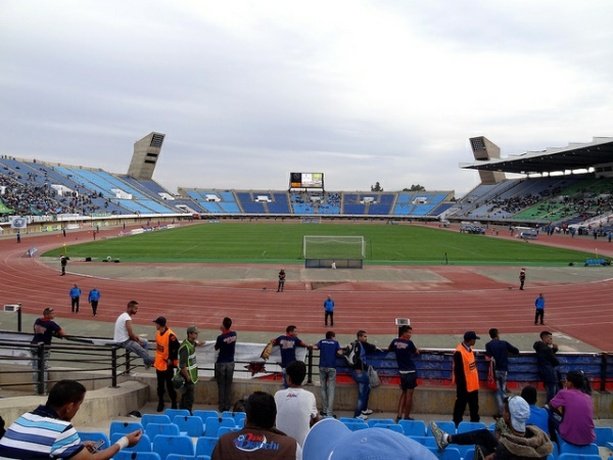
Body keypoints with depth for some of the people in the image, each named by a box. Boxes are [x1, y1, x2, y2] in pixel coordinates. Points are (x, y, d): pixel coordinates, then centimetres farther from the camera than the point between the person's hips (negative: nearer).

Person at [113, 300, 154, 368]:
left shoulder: (124, 315, 9)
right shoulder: (127, 318, -23)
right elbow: (130, 334, -22)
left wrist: (137, 337, 8)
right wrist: (137, 340, -4)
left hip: (123, 338, 11)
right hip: (123, 341, -11)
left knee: (144, 342, 15)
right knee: (141, 350, -15)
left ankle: (147, 362, 16)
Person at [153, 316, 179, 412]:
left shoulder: (170, 335, -23)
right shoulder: (158, 333, 4)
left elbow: (176, 347, -21)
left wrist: (171, 359, -16)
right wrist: (156, 359, 16)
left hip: (167, 365, -8)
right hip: (159, 364, 8)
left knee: (169, 385, 2)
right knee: (160, 386, 16)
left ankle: (174, 404, 15)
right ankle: (160, 403, 29)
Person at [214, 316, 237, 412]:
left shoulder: (220, 337, -19)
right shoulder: (234, 334, -4)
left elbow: (216, 348, -2)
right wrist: (224, 331, 7)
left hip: (221, 363, -4)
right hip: (231, 363, 4)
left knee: (221, 386, 6)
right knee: (229, 385, 11)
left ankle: (221, 407, 12)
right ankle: (228, 406, 16)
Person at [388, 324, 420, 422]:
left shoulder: (395, 341, 2)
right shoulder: (409, 343, -13)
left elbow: (389, 349, 20)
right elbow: (417, 352, 2)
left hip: (402, 372, 6)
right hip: (410, 372, -6)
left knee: (403, 394, 16)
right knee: (409, 395, 2)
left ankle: (399, 416, 10)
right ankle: (406, 417, 7)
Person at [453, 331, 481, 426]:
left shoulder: (469, 349, 4)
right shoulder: (459, 352, -24)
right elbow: (458, 371, -21)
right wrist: (461, 386, -18)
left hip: (473, 385, 9)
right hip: (464, 386, -9)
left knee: (474, 407, 18)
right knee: (460, 407, 5)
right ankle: (456, 424, 17)